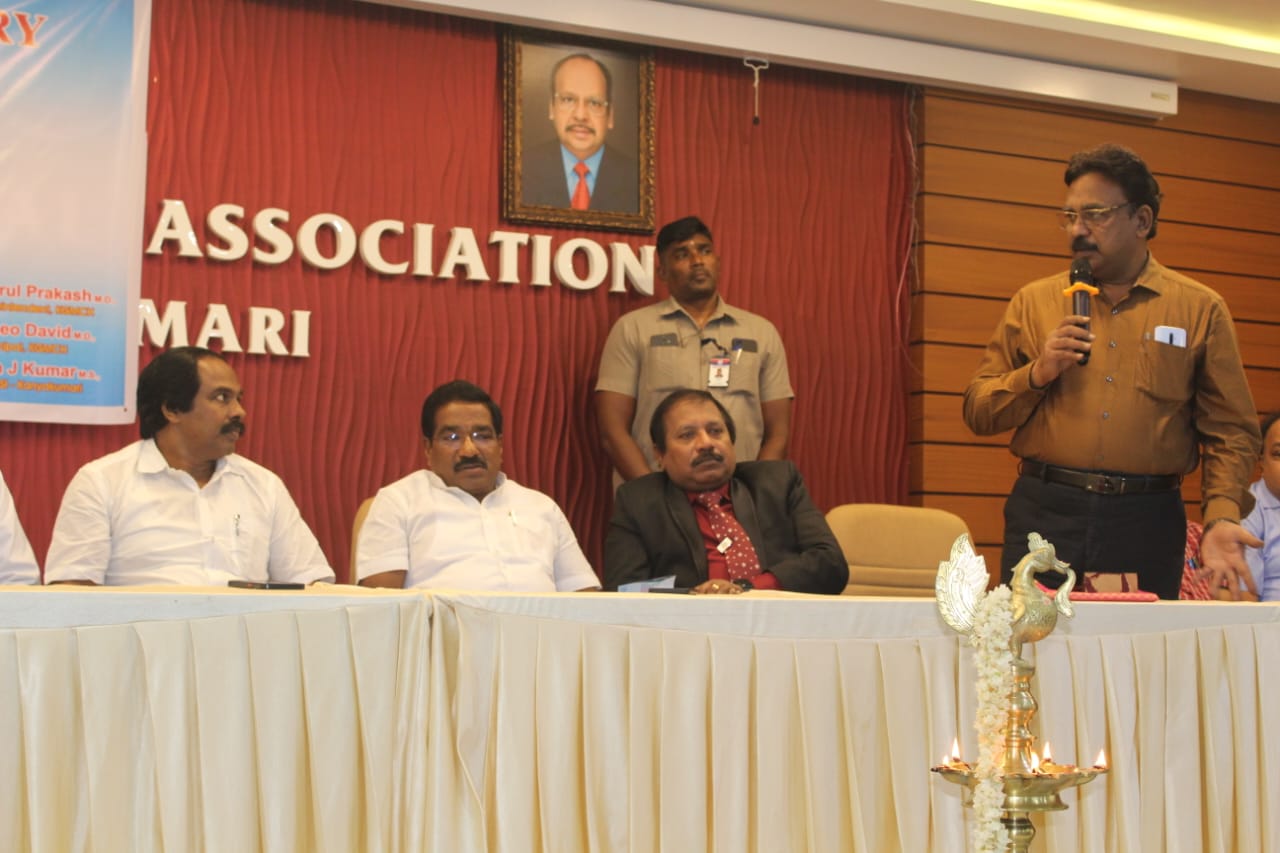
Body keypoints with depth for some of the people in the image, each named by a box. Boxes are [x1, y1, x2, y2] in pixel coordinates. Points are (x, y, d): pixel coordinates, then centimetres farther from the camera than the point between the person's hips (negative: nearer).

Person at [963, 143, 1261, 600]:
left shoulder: (1200, 309, 6)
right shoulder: (1032, 302, 9)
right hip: (1043, 513, 1)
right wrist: (1037, 374, -8)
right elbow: (978, 412, 9)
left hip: (1147, 524, 0)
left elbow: (1230, 431, 3)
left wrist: (1222, 518, -11)